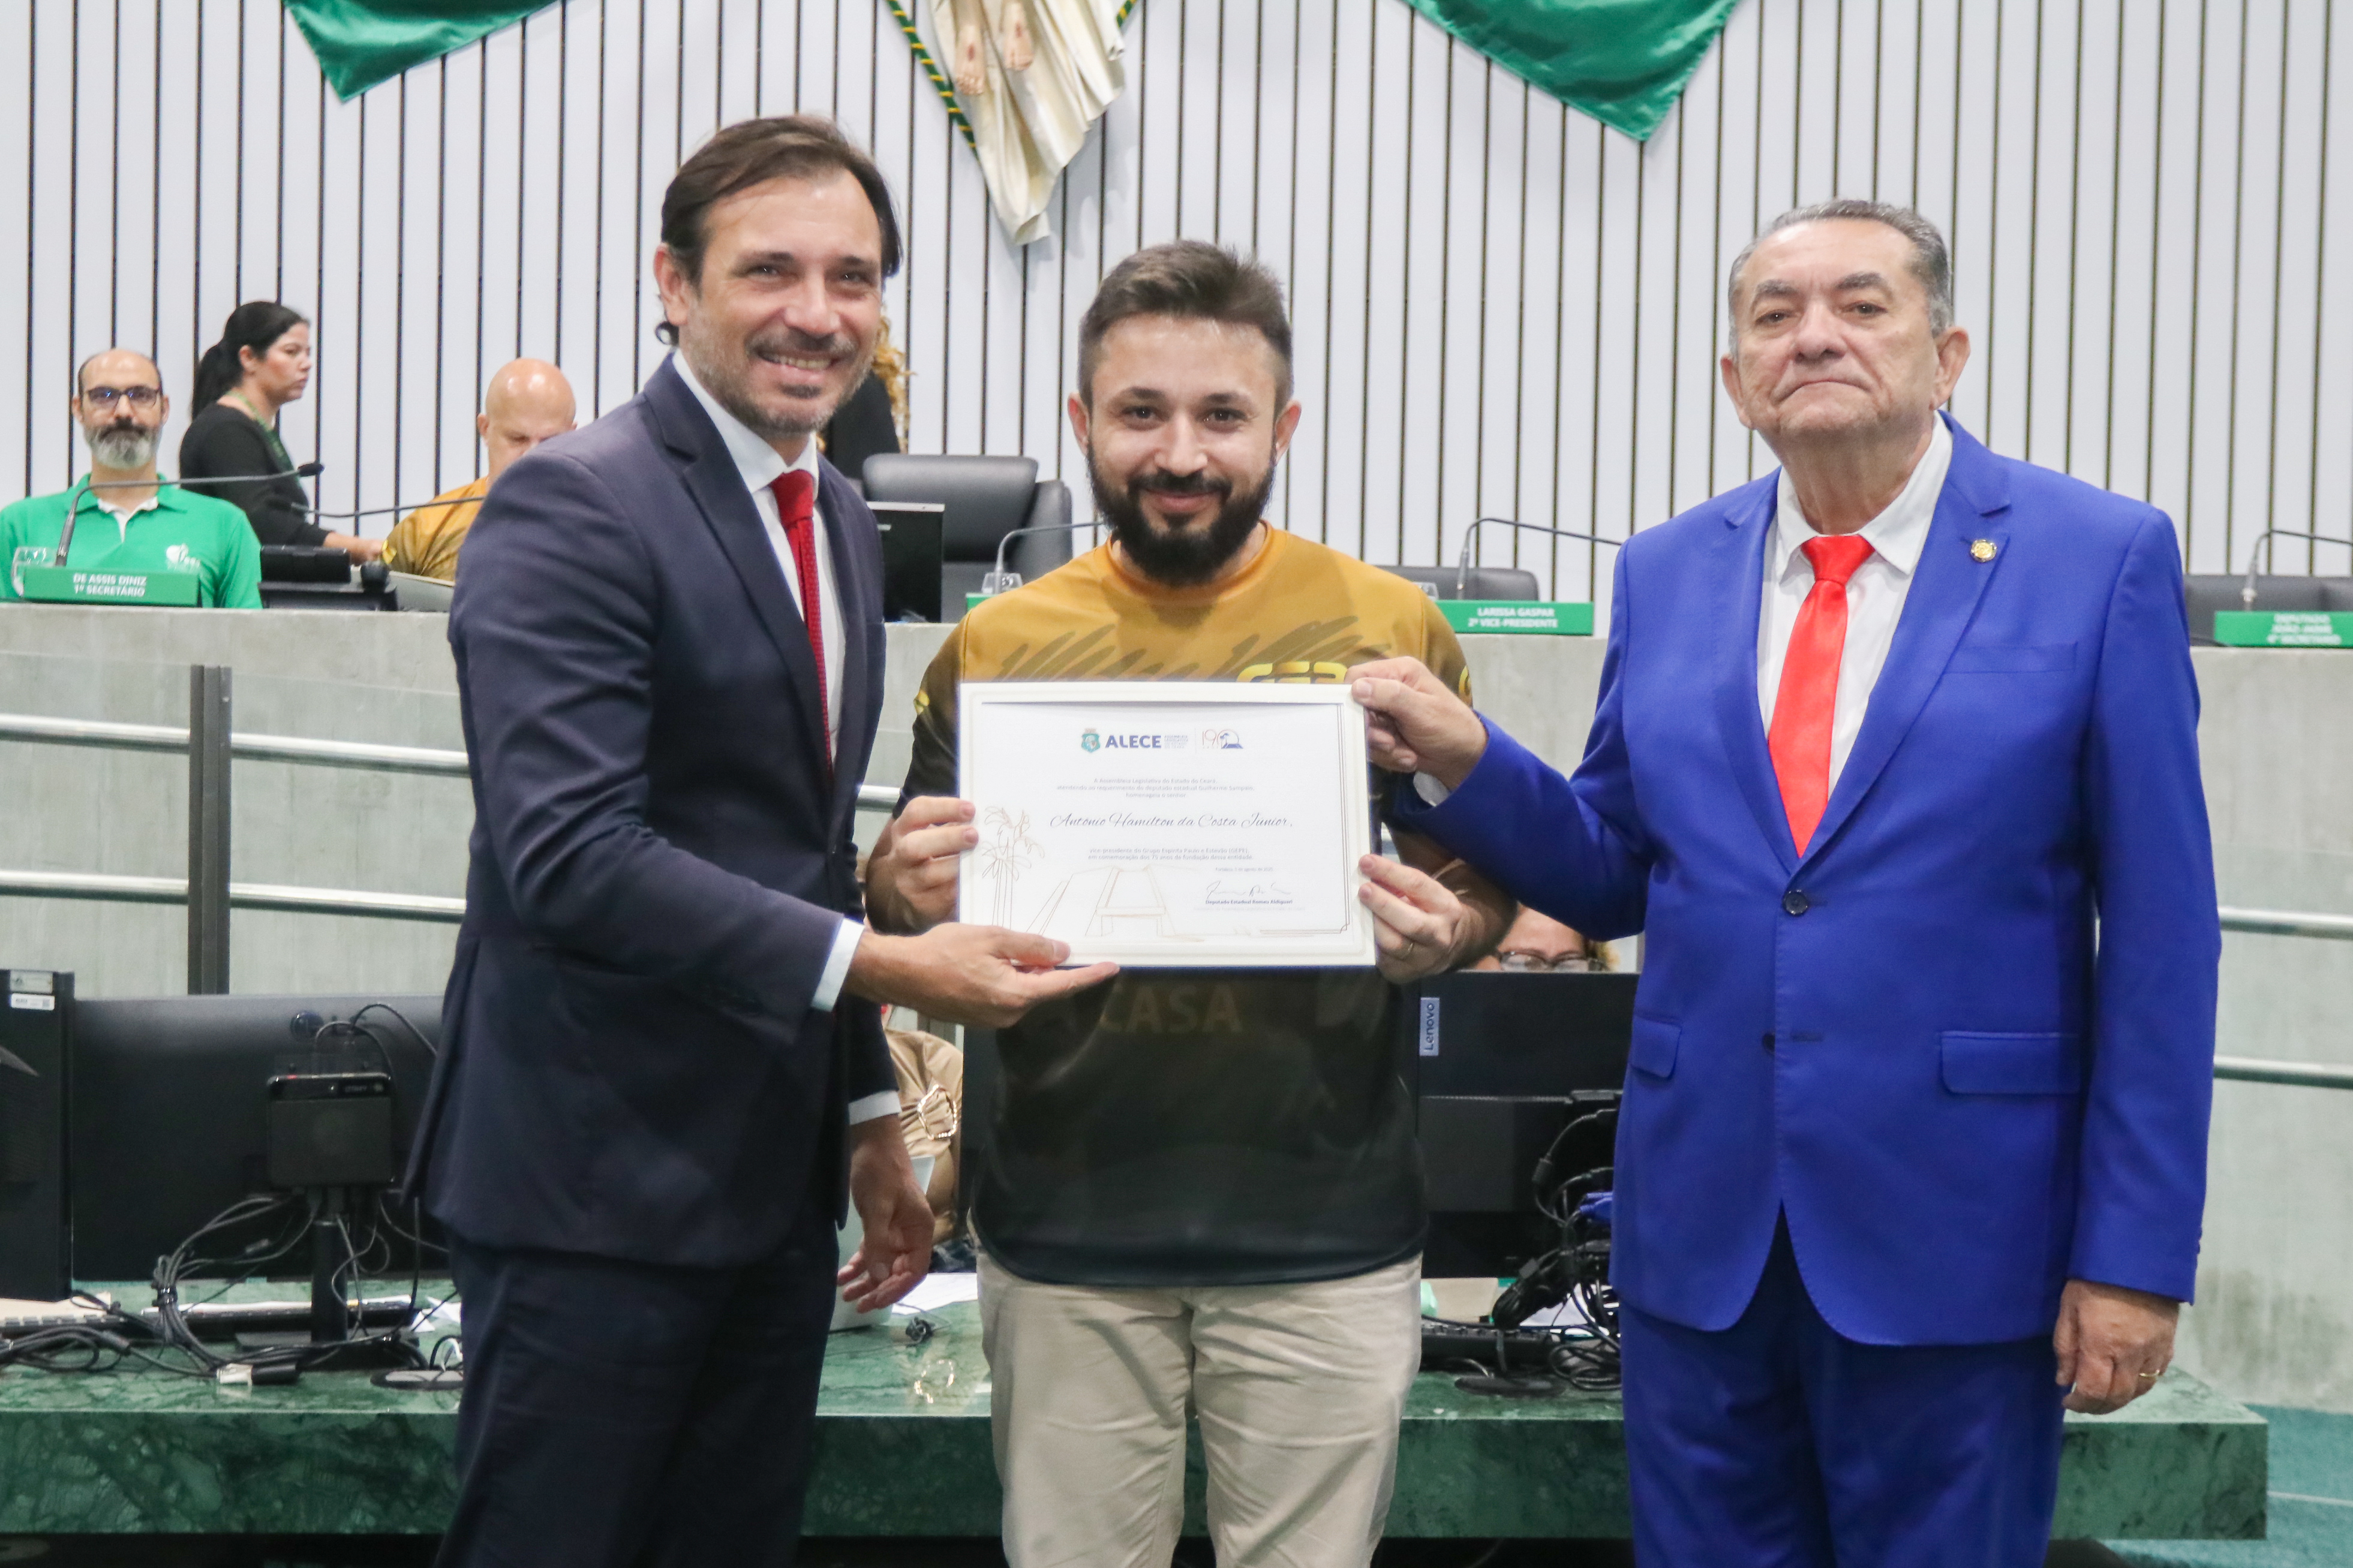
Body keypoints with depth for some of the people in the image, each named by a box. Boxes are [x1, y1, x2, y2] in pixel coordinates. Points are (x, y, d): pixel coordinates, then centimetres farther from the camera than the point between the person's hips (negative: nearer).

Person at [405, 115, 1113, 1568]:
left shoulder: (842, 522, 14)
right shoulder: (574, 508, -14)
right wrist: (876, 966, -27)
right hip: (600, 1175, -8)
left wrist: (871, 1113, 21)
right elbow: (571, 855, -24)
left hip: (776, 1175, 8)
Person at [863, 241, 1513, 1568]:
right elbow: (904, 899, 11)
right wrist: (907, 894, -13)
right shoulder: (998, 646, 4)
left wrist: (1440, 934, -15)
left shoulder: (1392, 630, 2)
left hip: (1322, 1240, -1)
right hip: (1067, 1230, 1)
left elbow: (1484, 882, 8)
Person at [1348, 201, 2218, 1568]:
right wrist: (1466, 764, -6)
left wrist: (2136, 1253, -8)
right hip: (1702, 1223, 4)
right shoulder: (1670, 574, 8)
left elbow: (2160, 933, -5)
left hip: (1955, 1235, -4)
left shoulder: (2100, 559, -4)